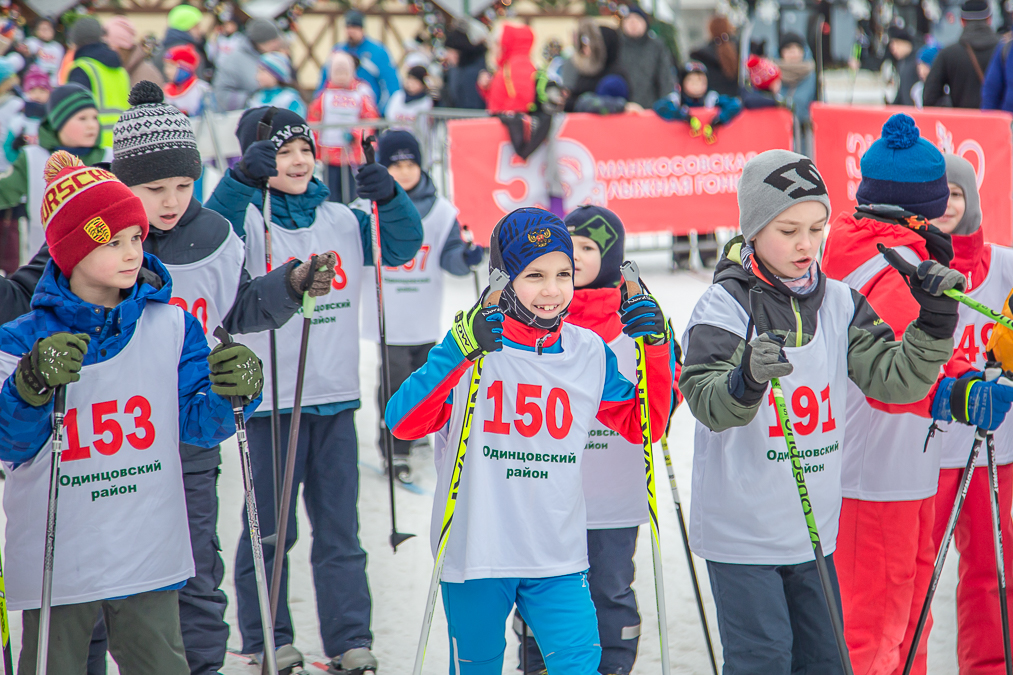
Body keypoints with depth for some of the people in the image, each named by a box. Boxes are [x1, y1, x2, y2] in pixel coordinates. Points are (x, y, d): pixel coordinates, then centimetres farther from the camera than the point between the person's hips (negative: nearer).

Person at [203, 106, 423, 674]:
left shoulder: (340, 221, 9)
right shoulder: (249, 219, -4)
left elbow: (403, 245, 1)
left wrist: (389, 196, -17)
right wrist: (243, 179, -40)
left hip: (336, 397, 4)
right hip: (270, 396, -4)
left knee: (341, 529, 8)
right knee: (270, 528, 5)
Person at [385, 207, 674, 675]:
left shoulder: (590, 353, 3)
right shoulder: (474, 346, -10)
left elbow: (645, 426, 9)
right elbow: (402, 423, -21)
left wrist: (655, 349, -5)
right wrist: (456, 354, -33)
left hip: (559, 559, 2)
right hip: (474, 554, -2)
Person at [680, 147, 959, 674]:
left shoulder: (841, 303, 4)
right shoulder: (724, 306, -12)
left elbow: (894, 379, -1)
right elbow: (704, 399, -27)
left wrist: (935, 324, -15)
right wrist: (744, 382, -48)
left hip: (815, 526, 5)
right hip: (741, 529, -5)